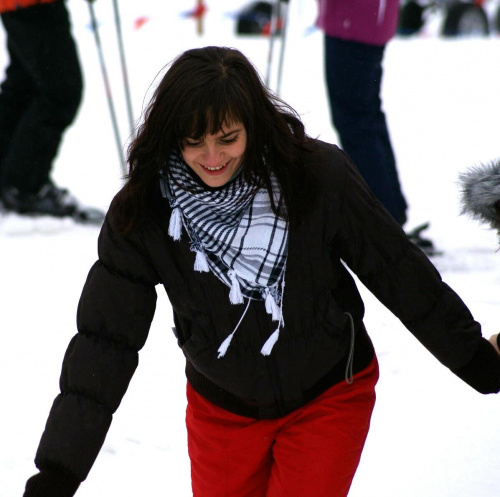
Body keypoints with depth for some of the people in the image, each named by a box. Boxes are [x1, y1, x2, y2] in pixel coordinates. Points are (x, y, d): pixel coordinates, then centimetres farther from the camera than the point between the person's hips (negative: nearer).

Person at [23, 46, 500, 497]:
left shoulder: (318, 175, -21)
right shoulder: (143, 211, -17)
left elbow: (398, 271, -8)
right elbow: (105, 339, -14)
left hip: (328, 398, -2)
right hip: (222, 408, 2)